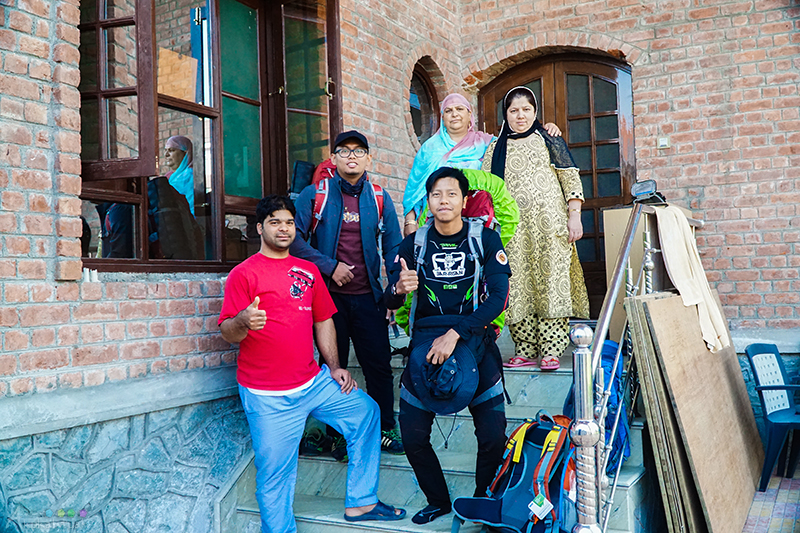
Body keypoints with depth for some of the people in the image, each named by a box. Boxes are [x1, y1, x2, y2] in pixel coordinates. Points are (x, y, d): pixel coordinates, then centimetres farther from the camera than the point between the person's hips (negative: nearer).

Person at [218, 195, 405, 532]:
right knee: (275, 472, -1)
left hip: (313, 382, 6)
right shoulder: (243, 273, -6)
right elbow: (227, 333, -11)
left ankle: (360, 502, 21)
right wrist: (244, 322, -33)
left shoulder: (308, 271, 12)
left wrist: (334, 366, 8)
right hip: (268, 396, -6)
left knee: (365, 411, 9)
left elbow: (323, 321, 17)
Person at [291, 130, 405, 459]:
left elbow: (393, 246, 6)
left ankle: (384, 429, 22)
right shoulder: (315, 195, 0)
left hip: (368, 296, 2)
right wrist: (330, 266, -14)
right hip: (329, 295, -1)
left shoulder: (380, 198, 7)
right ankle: (339, 435, 21)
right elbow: (294, 238, -7)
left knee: (379, 364, 4)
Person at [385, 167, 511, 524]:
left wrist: (455, 334, -22)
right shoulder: (414, 244, 2)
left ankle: (484, 504, 23)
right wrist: (399, 288, -26)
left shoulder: (486, 239, -3)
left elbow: (498, 297, -12)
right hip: (426, 341, 2)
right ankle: (438, 501, 26)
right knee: (412, 436, 0)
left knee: (493, 437, -5)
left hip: (474, 340, -1)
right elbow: (389, 303, -1)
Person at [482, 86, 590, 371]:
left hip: (549, 226, -2)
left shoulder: (549, 140, 10)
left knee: (551, 282, -7)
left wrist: (574, 216, -4)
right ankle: (525, 350, 4)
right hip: (513, 231, 2)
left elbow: (571, 179, 5)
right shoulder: (495, 149, 16)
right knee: (519, 288, -1)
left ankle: (550, 350, -4)